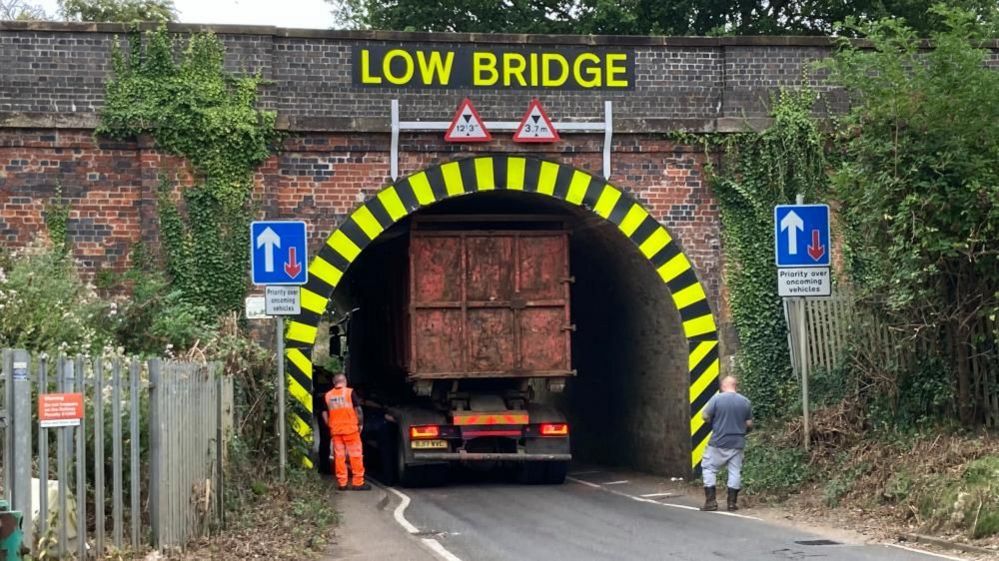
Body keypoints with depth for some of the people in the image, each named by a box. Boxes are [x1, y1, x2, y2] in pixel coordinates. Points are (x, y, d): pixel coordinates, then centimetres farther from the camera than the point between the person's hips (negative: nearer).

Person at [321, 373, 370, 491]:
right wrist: (360, 424, 3)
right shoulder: (350, 392, -4)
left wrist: (330, 426, 14)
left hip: (335, 430, 4)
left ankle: (341, 483, 7)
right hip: (350, 429, -4)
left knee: (339, 456, 7)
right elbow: (357, 409, -7)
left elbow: (324, 414, 7)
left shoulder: (328, 395, 7)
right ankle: (358, 482, -1)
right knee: (355, 455, 1)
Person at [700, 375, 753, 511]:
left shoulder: (717, 398, -9)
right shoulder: (745, 402, 1)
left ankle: (711, 500, 1)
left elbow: (705, 416, -7)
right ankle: (732, 502, 10)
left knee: (709, 468, 7)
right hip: (737, 443, 3)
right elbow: (749, 424, 4)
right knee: (735, 471, 10)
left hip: (719, 442, -3)